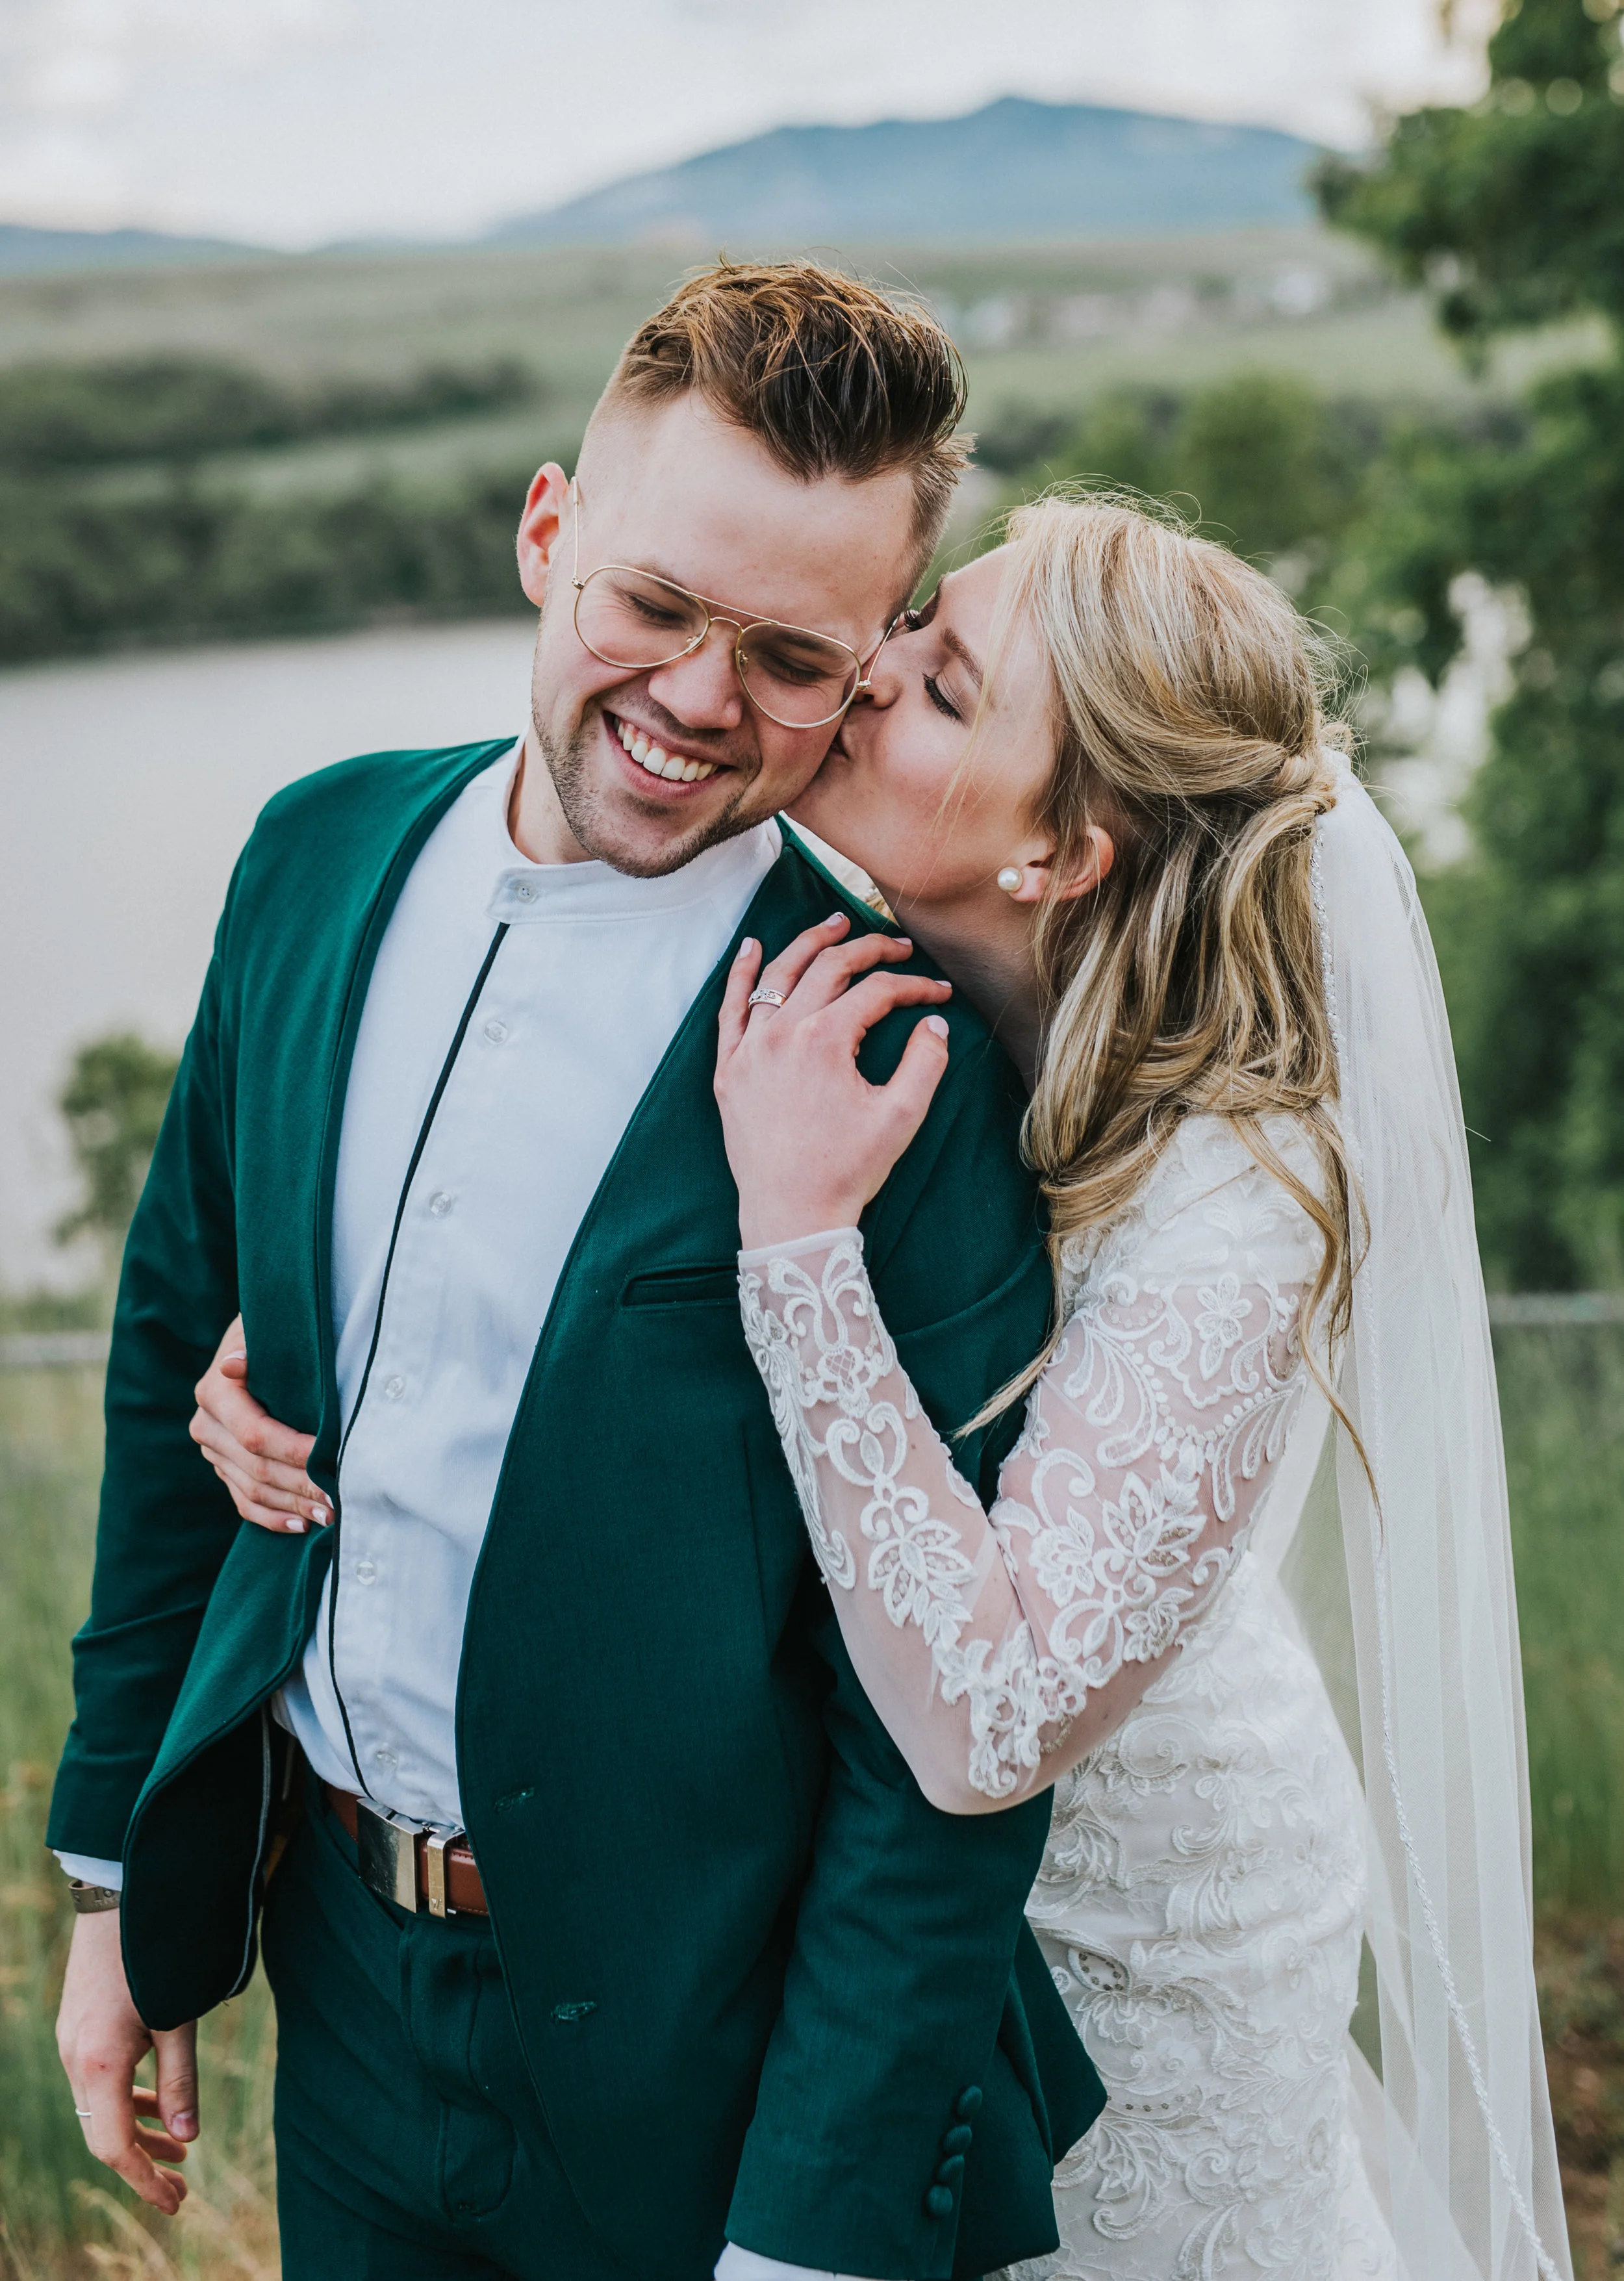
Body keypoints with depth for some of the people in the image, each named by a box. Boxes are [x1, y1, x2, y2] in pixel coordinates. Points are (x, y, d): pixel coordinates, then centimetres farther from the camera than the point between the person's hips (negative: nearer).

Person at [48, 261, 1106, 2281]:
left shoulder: (907, 1066, -20)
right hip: (342, 1982, 5)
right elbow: (176, 1343, 6)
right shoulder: (324, 852, -3)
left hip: (698, 2076, -5)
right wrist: (114, 1878, 9)